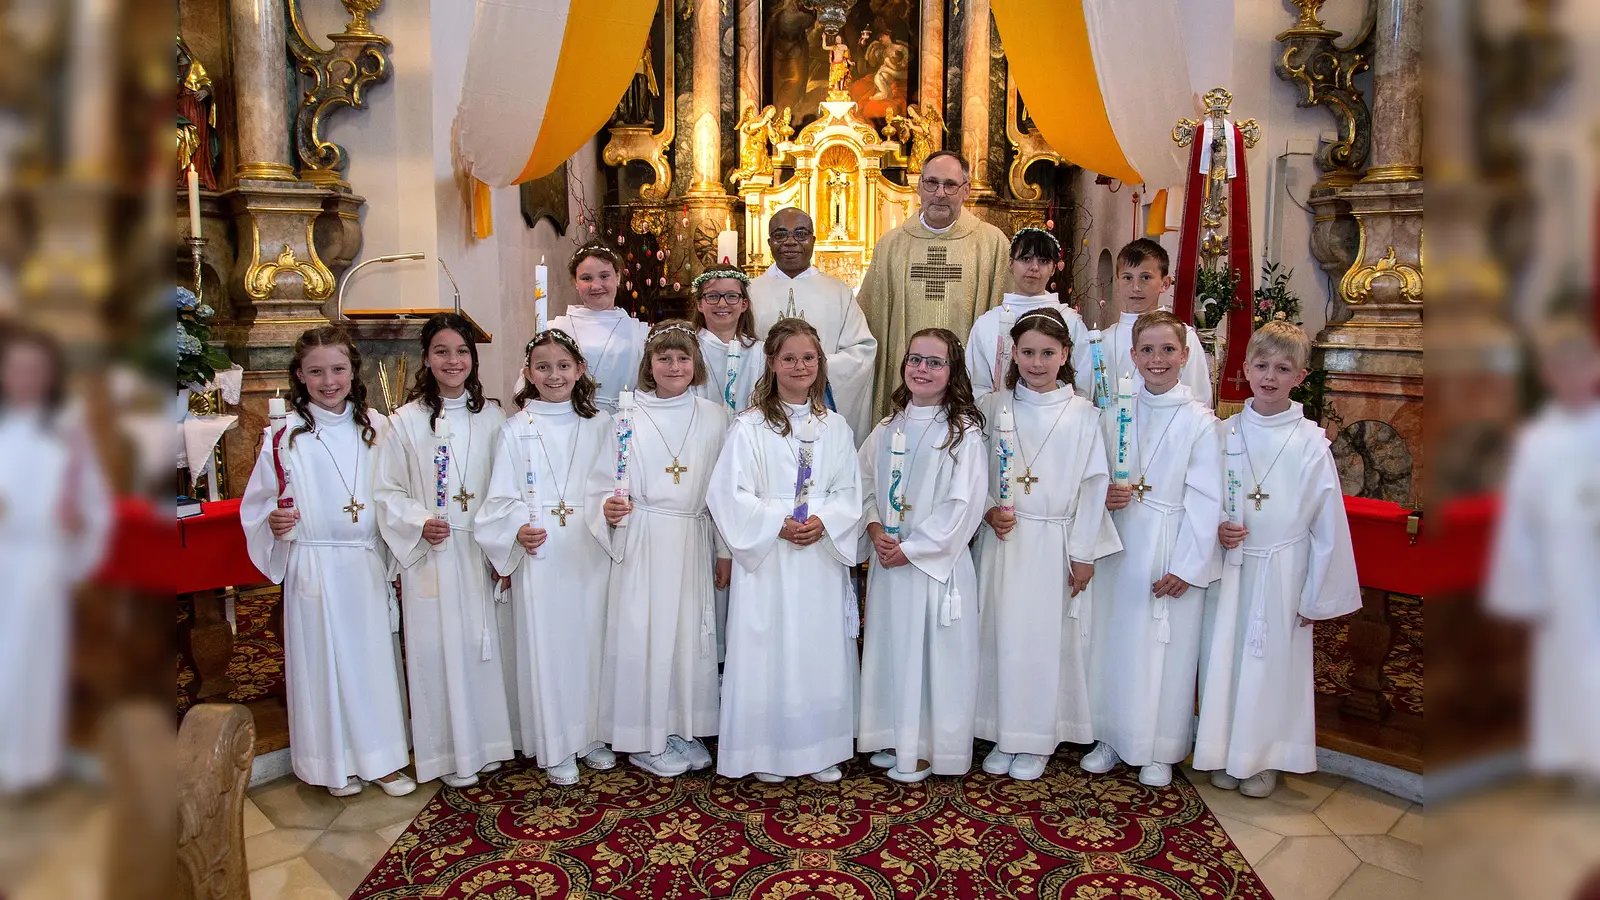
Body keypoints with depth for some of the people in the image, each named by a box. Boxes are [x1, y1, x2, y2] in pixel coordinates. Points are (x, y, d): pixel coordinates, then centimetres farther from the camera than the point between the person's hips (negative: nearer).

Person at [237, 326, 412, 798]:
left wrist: (392, 555, 4)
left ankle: (382, 757, 24)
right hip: (314, 568, -2)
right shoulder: (284, 435, -4)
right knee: (324, 658, 7)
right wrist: (275, 523, -19)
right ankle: (336, 763, 24)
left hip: (369, 564, 2)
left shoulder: (377, 428, 3)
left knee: (375, 656, 9)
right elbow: (257, 505, 2)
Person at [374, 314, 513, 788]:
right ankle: (451, 752, 16)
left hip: (484, 553, 2)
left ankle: (489, 741, 25)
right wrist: (419, 524, -16)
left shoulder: (491, 416, 4)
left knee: (488, 642, 9)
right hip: (432, 556, -2)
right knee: (439, 647, 3)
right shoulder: (407, 421, -2)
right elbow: (387, 491, 0)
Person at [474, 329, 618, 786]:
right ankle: (556, 747, 15)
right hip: (539, 551, -2)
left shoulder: (600, 425, 8)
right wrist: (518, 530, -17)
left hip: (590, 550, 2)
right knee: (546, 643, 2)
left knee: (591, 638, 7)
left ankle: (591, 734, 24)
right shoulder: (516, 429, 3)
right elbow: (502, 496, 0)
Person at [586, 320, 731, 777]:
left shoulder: (714, 417, 6)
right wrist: (608, 509, -19)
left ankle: (686, 731, 23)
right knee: (643, 633, 0)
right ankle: (646, 738, 15)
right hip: (642, 542, -2)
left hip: (693, 542, 2)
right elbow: (602, 482, 2)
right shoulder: (628, 415, 0)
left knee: (691, 632, 8)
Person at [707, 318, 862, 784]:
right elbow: (728, 492, -8)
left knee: (822, 649, 8)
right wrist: (778, 523, -17)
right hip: (766, 558, -3)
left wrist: (823, 522, -13)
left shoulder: (835, 427, 9)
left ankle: (821, 751, 22)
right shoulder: (749, 426, -2)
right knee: (768, 651, 1)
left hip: (822, 557, 3)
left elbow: (849, 492, 6)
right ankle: (768, 752, 16)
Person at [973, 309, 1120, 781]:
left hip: (1055, 543, -1)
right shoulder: (992, 408, 3)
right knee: (1001, 633, 5)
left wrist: (1083, 554, -3)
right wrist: (988, 511, -10)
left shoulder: (1082, 415, -1)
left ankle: (1037, 741, 19)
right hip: (1003, 539, 2)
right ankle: (1004, 736, 20)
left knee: (1048, 638, 4)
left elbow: (1094, 486, -1)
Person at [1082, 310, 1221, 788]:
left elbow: (1204, 500, -9)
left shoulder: (1200, 421, -7)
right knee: (1112, 638, 9)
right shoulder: (1114, 414, 5)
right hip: (1121, 543, 4)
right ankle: (1112, 736, 26)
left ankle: (1159, 750, 20)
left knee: (1167, 648, 3)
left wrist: (1187, 566, -12)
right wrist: (1102, 495, -10)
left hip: (1172, 550, -3)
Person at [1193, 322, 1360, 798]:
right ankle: (1224, 753, 27)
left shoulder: (1310, 442, -7)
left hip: (1282, 571, -2)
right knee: (1223, 656, 8)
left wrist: (1318, 595, -2)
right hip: (1228, 567, 2)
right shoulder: (1223, 434, -1)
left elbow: (1329, 523, -3)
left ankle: (1263, 758, 26)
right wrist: (1215, 530, -11)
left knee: (1274, 660, 7)